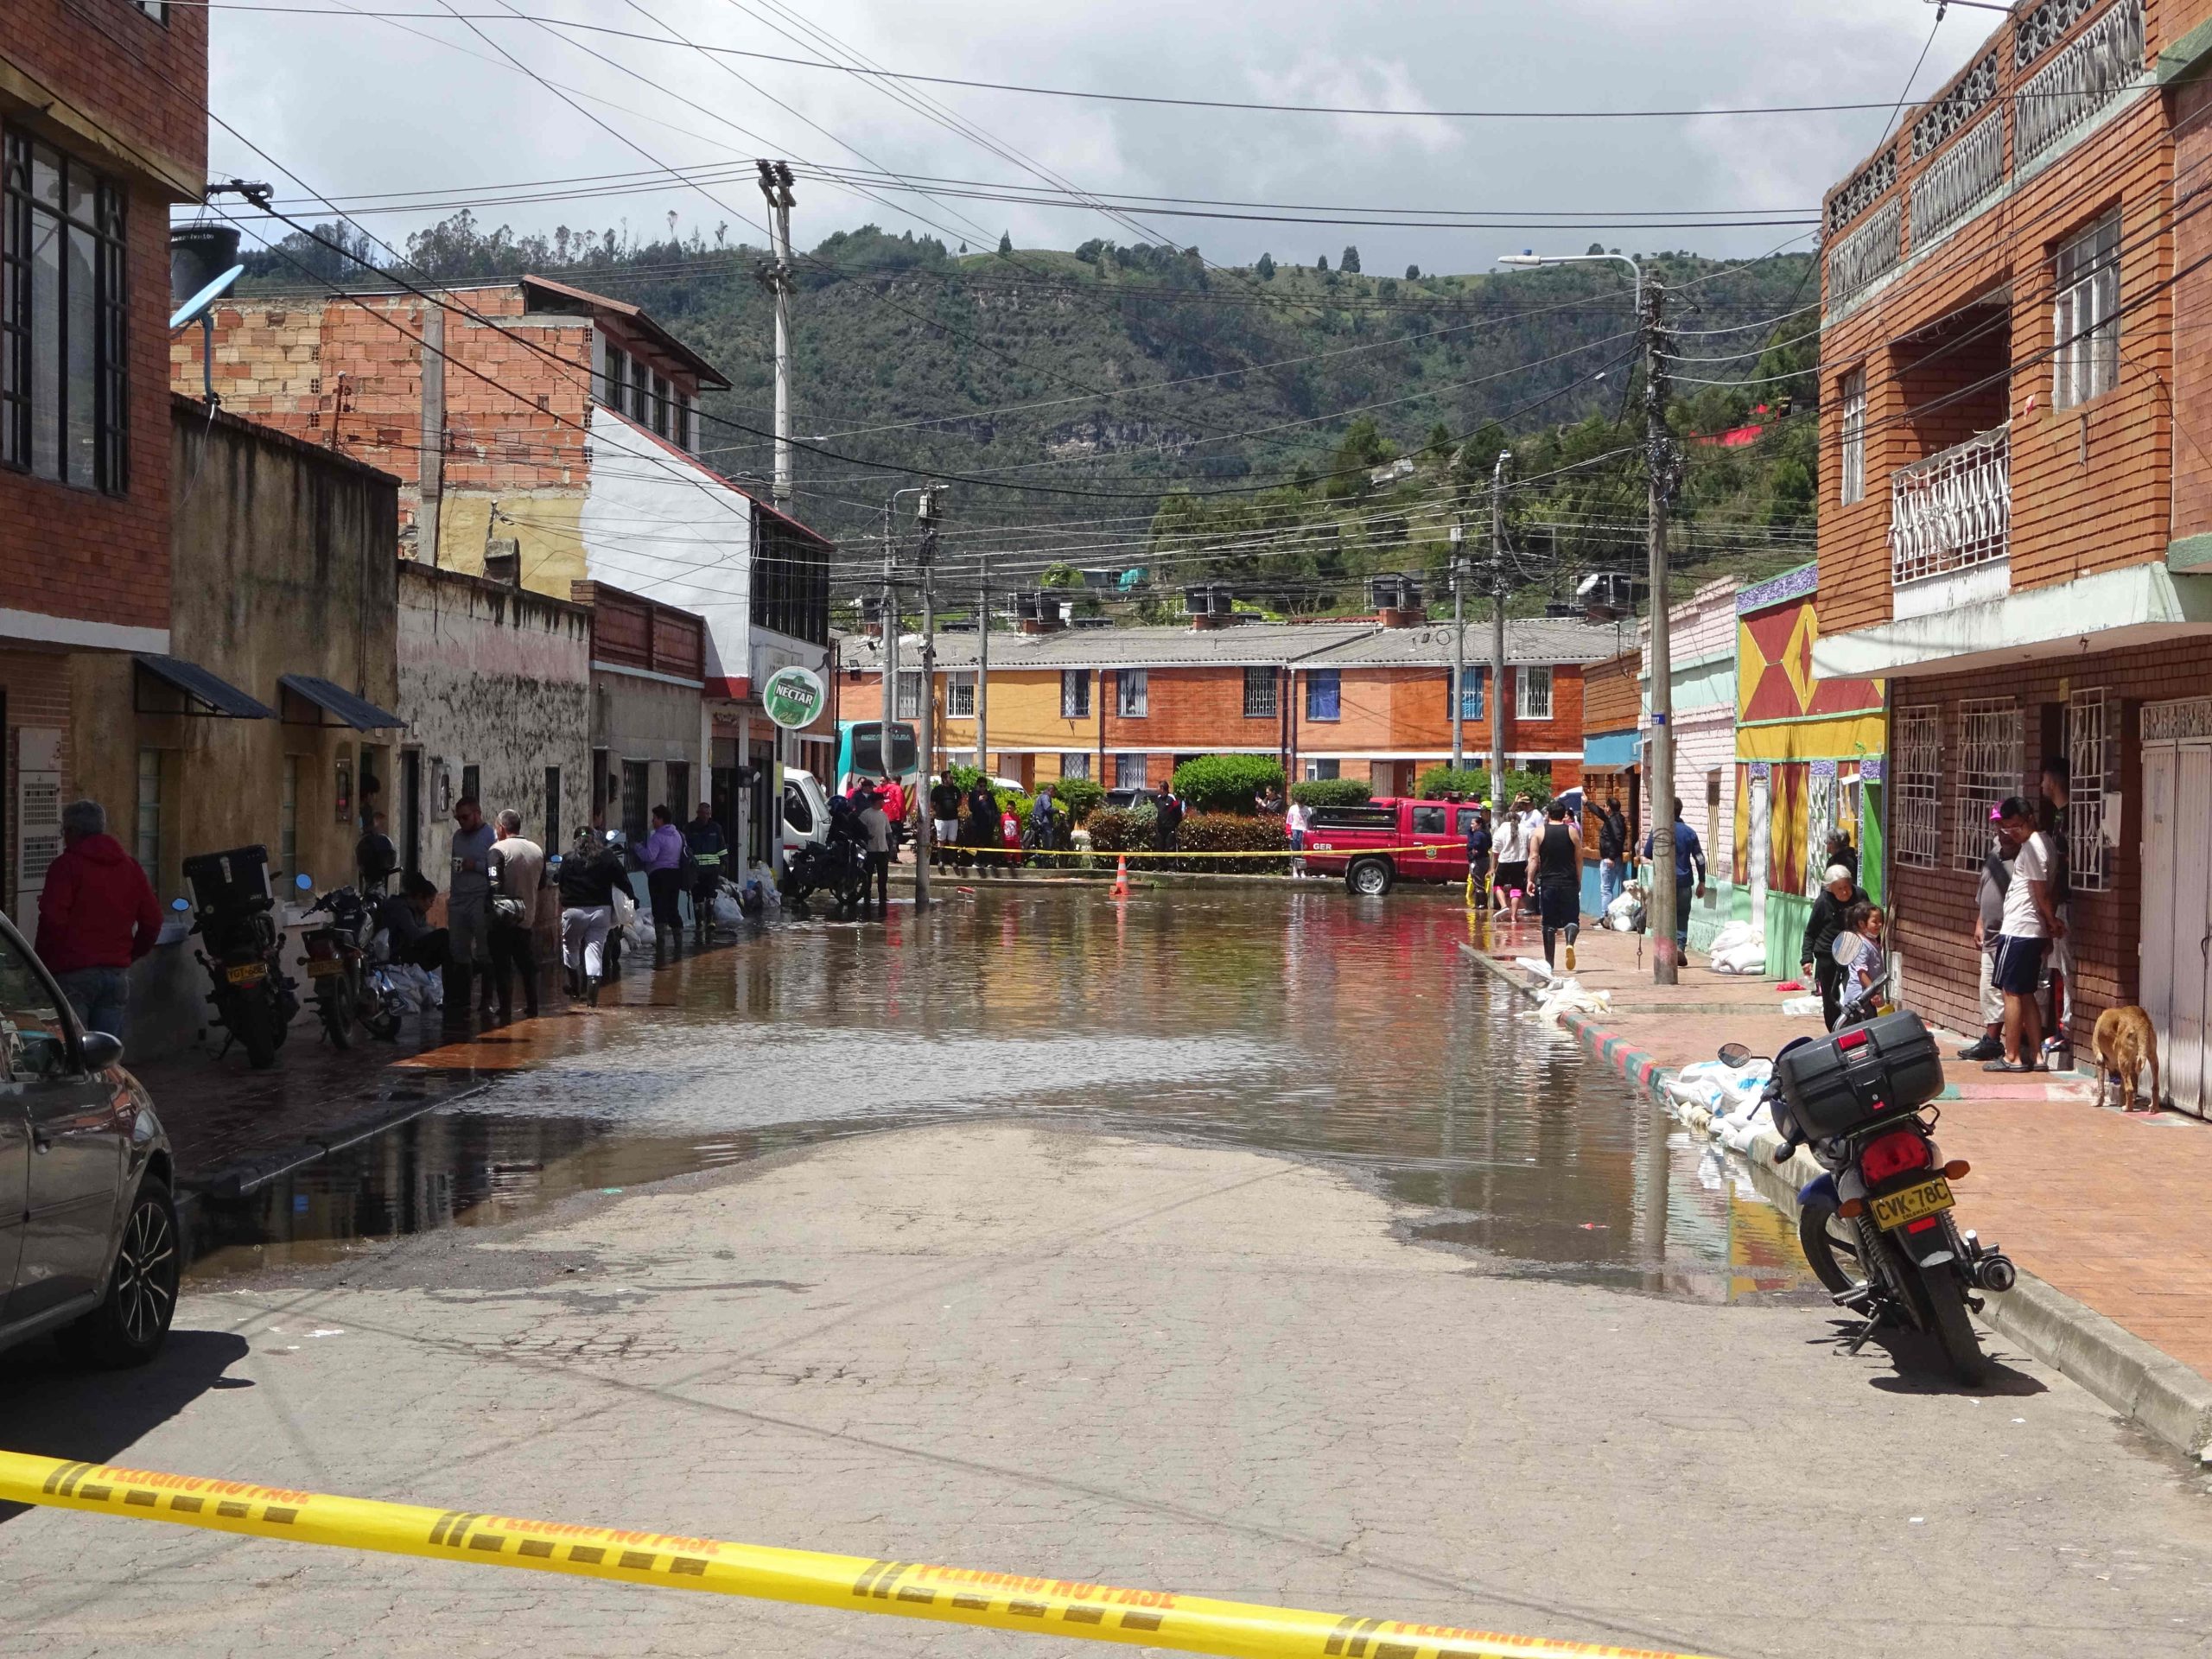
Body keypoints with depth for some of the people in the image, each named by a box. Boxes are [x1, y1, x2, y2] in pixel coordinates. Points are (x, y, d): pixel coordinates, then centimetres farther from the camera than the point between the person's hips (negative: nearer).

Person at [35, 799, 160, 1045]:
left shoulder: (66, 865, -5)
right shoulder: (129, 866, 14)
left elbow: (53, 920, -15)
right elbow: (152, 919, 13)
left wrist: (43, 963, -3)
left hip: (73, 973, -5)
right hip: (117, 973, 6)